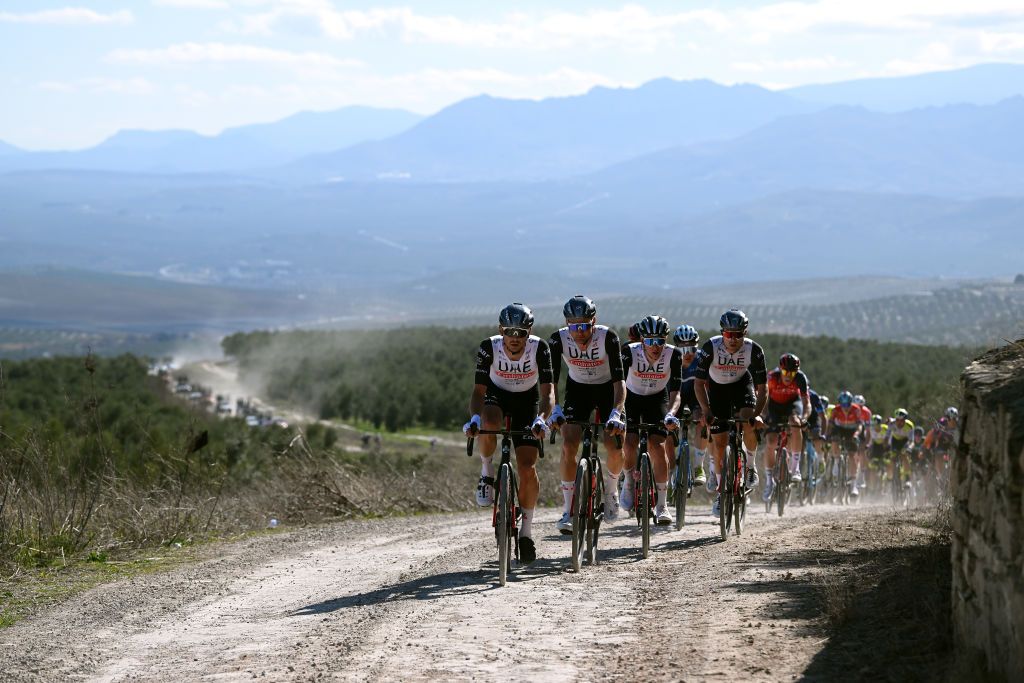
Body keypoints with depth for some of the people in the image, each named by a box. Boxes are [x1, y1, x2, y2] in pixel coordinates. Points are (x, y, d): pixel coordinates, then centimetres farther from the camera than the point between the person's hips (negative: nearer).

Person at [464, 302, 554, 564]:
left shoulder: (539, 348, -27)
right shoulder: (489, 348, -27)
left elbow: (548, 391, -30)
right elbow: (479, 390, -27)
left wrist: (540, 419, -49)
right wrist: (474, 418, -46)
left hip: (527, 401, 0)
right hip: (497, 396, 0)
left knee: (528, 469, -12)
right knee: (488, 424, -38)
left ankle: (526, 530, 6)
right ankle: (487, 474, -10)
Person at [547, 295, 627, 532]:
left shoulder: (608, 338, -30)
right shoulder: (558, 340, -25)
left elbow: (619, 380, -34)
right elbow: (551, 380, -23)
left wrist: (615, 413, -47)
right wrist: (555, 409, -40)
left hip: (607, 389, -1)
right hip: (577, 389, 1)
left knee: (615, 448, -16)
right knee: (568, 446, -17)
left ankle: (610, 488, 16)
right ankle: (569, 510, -6)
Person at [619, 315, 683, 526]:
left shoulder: (673, 355, -26)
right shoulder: (630, 352, -29)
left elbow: (675, 393, -26)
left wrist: (670, 414, -46)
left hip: (657, 399, 0)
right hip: (632, 397, 0)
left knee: (658, 447, -15)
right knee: (630, 443, -19)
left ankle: (661, 506, -8)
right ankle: (629, 481, 13)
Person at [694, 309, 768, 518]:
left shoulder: (754, 350, -28)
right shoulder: (710, 348, -29)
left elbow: (762, 388, -22)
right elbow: (699, 383, -23)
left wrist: (757, 414, -35)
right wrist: (706, 411, -34)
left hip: (742, 385, 0)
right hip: (717, 387, 0)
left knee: (748, 422, -29)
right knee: (719, 442, -4)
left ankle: (750, 465, -4)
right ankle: (721, 491, 10)